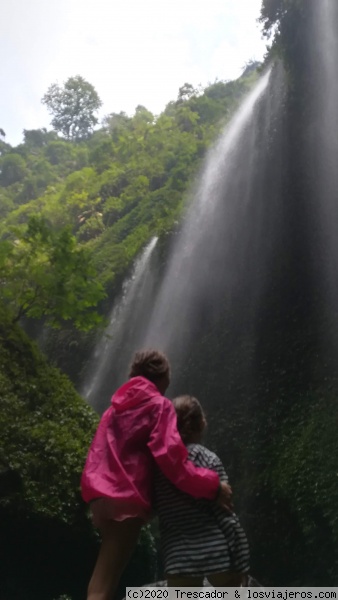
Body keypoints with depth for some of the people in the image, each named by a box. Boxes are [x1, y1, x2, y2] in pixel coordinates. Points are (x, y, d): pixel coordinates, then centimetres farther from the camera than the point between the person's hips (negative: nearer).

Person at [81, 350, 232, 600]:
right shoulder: (160, 405, -4)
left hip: (104, 495, 8)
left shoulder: (117, 406, 20)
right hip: (126, 500, -8)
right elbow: (170, 458, -16)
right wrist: (212, 486, -11)